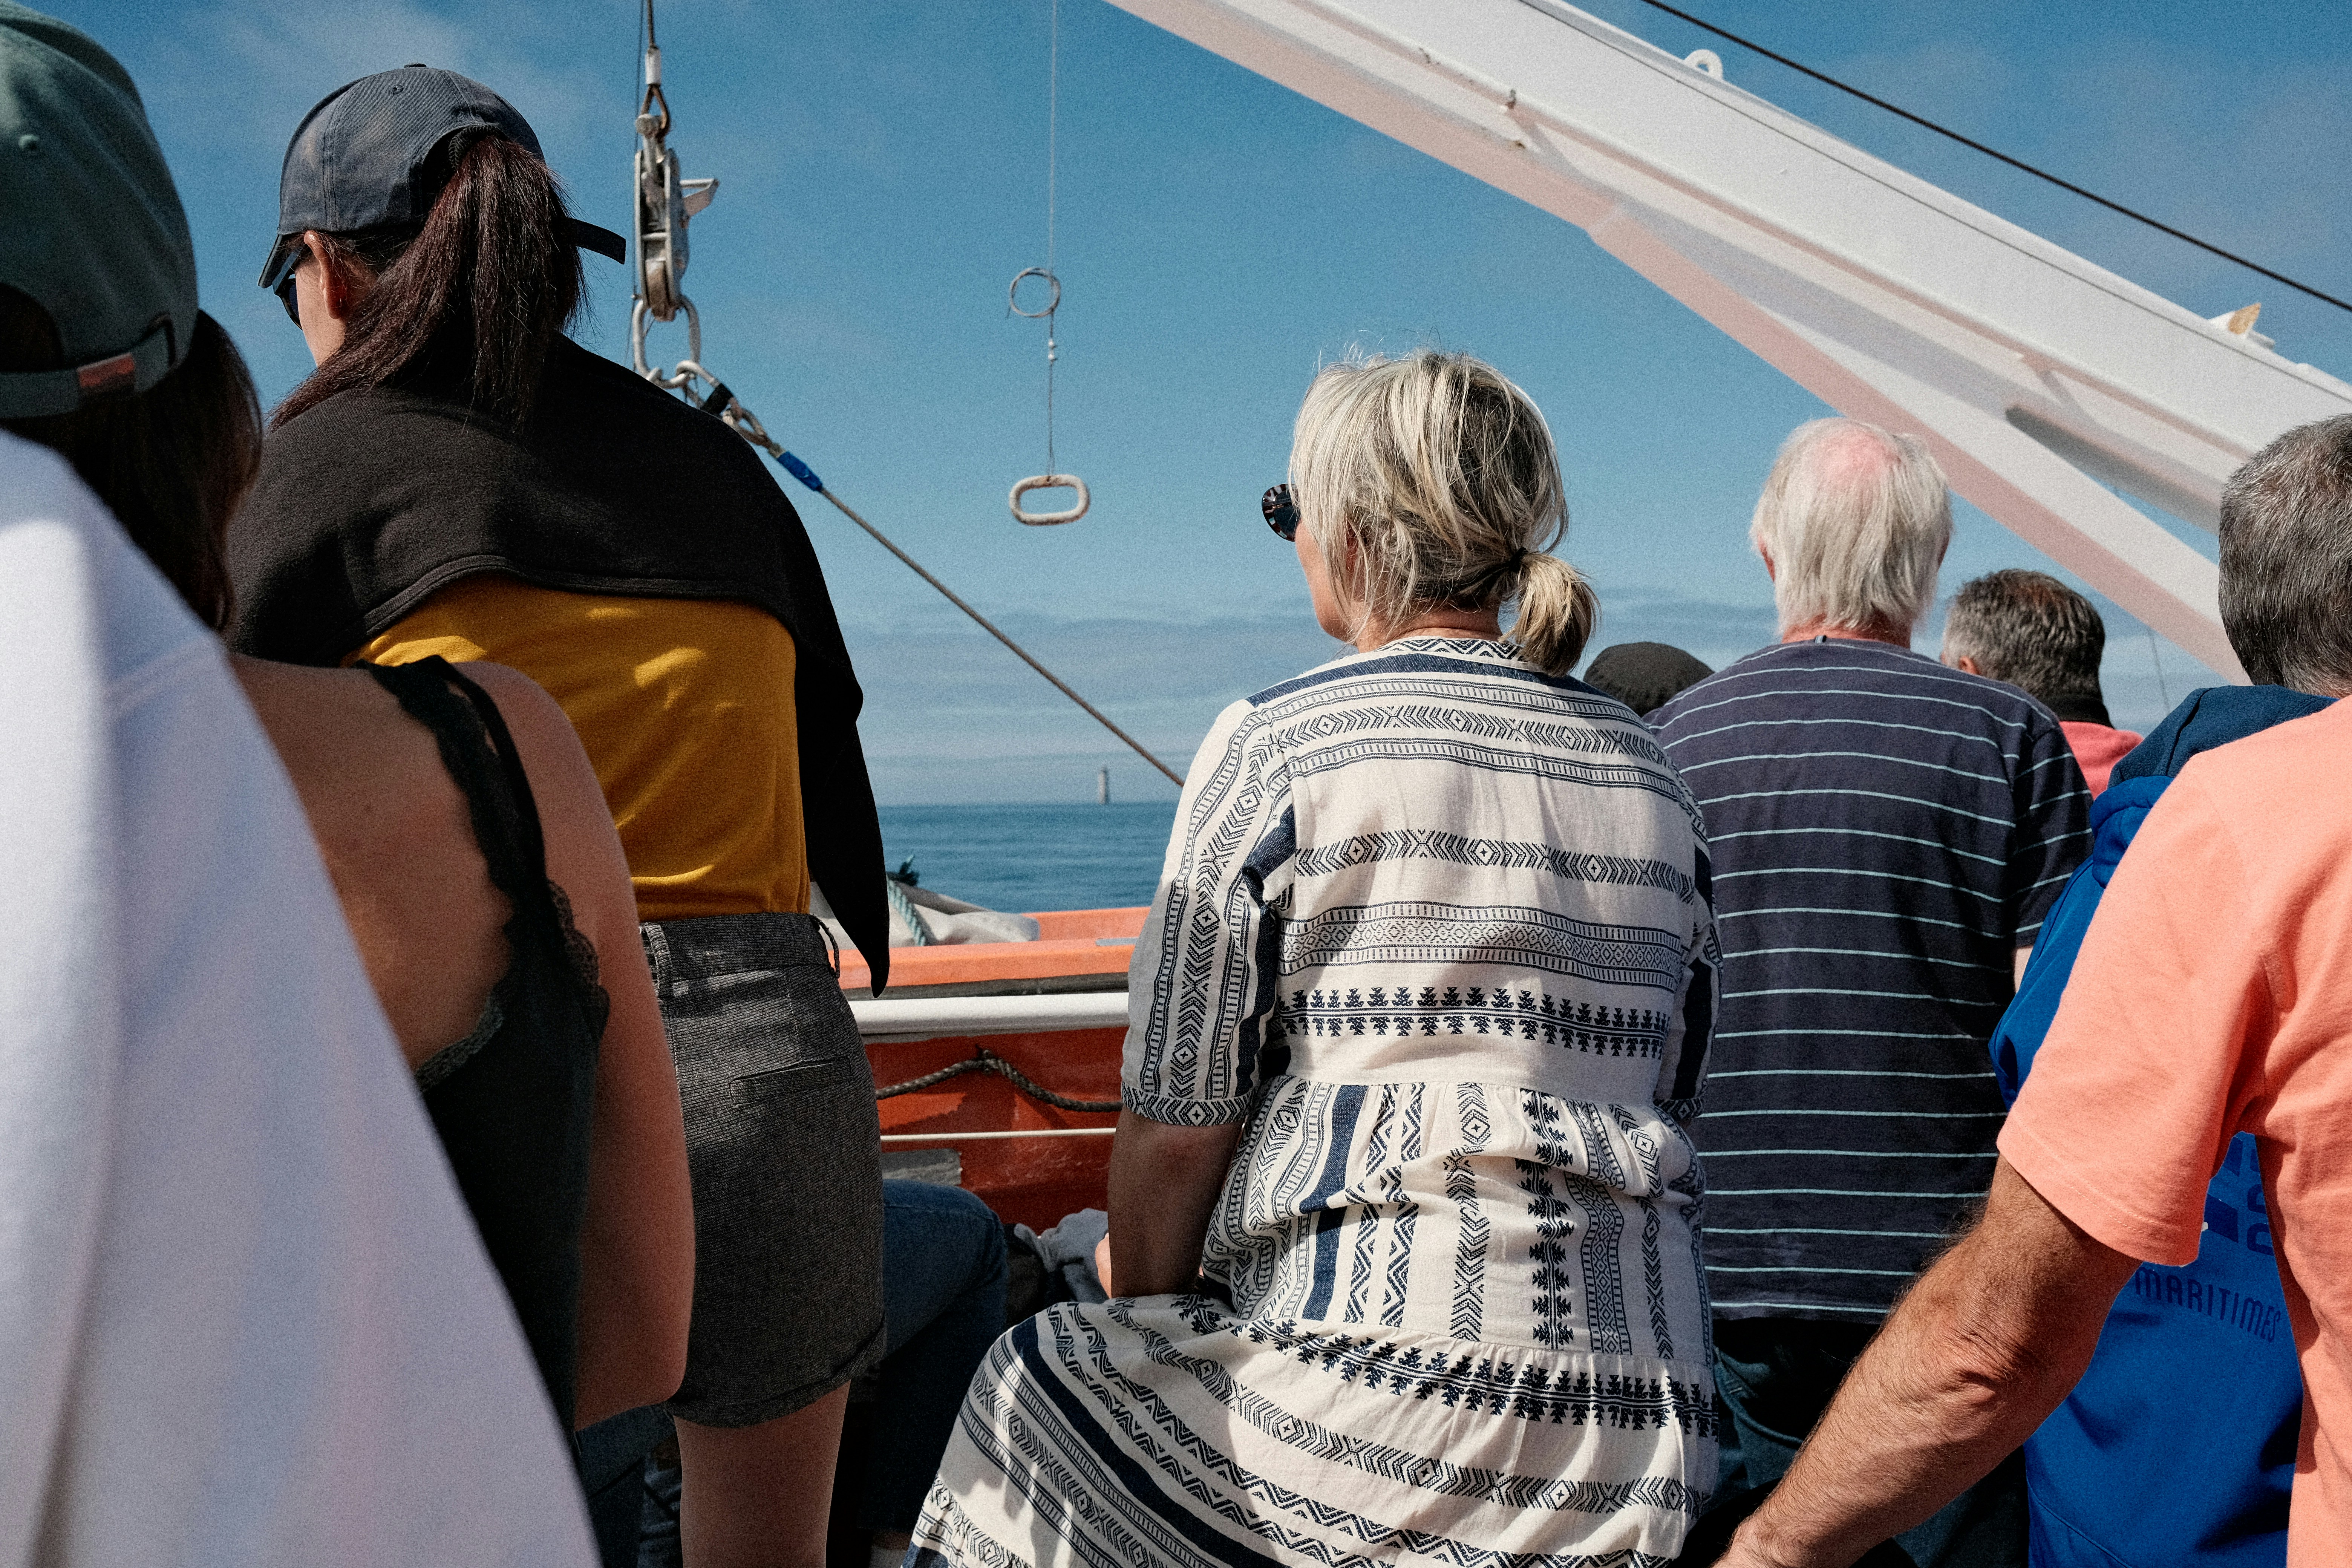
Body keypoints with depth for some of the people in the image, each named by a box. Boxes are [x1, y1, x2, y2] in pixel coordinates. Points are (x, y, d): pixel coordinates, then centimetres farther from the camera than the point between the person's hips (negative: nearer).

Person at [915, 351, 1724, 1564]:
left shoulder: (1276, 745, -7)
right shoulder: (1647, 773, 10)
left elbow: (1173, 1133, -7)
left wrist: (1144, 1345, 11)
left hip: (1380, 1416, -6)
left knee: (1034, 1382, 18)